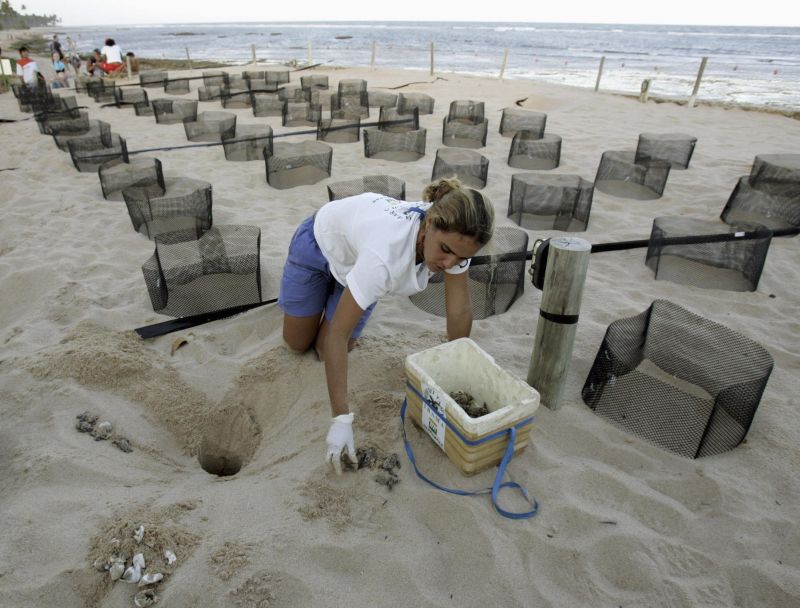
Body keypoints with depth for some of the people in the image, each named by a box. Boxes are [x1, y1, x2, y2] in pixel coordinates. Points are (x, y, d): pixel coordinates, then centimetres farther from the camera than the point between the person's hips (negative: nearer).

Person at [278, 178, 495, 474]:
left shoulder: (452, 234, -32)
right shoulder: (386, 254, -49)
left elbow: (459, 313, -20)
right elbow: (337, 335, -42)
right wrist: (341, 419, -43)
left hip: (356, 244, 4)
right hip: (319, 242, -3)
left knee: (323, 348, 2)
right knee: (296, 343, 11)